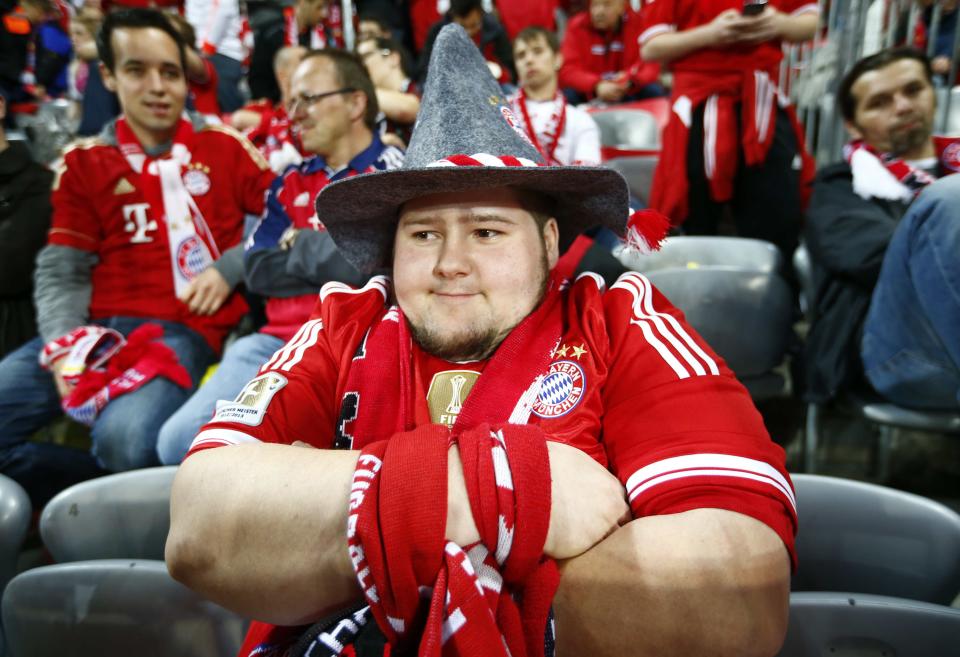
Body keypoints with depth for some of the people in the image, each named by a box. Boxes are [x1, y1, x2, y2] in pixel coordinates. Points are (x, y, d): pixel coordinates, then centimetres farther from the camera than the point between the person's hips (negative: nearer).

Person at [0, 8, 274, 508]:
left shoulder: (223, 146, 12)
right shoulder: (83, 163, 15)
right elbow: (60, 272, 8)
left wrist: (229, 268, -6)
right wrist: (64, 344, -11)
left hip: (185, 329, -3)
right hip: (97, 328, 4)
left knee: (125, 440, -33)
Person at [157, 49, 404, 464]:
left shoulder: (399, 172, 2)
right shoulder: (291, 182, 19)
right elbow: (259, 271, 10)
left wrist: (299, 246, 0)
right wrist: (329, 259, -2)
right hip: (277, 341, 6)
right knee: (181, 439, -10)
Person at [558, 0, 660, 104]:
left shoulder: (637, 22, -9)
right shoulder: (577, 25, -10)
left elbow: (650, 63, -12)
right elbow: (568, 70, -18)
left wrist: (630, 81, -35)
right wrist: (596, 86, -36)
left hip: (628, 93, 1)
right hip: (589, 93, 0)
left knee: (654, 91, -23)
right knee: (568, 95, -28)